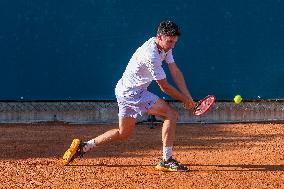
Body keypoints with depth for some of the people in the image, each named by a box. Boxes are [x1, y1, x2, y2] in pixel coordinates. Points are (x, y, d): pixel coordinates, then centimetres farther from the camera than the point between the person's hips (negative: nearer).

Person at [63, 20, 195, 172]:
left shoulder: (165, 46, 4)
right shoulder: (151, 55, -25)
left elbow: (176, 72, 5)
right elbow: (164, 86, -18)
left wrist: (188, 97, -2)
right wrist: (184, 99, -8)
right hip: (131, 92, -10)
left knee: (124, 133, 19)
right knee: (171, 114, -16)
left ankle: (82, 147, 22)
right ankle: (166, 160, -16)